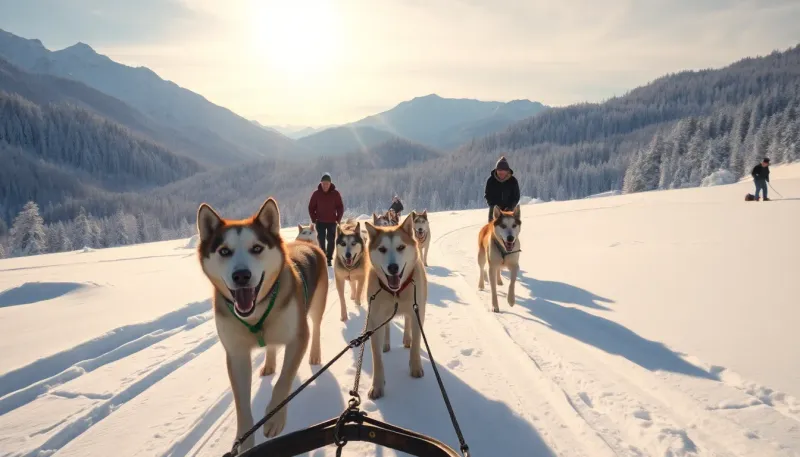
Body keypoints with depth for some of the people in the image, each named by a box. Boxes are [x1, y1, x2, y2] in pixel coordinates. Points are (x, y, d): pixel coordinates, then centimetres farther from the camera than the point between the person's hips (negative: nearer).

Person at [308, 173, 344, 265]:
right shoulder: (316, 194, -4)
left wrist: (338, 219, -5)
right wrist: (314, 219, -2)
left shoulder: (335, 193, -5)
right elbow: (311, 207, 3)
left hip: (332, 222, 0)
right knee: (321, 241, 0)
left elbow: (340, 207, 1)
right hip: (320, 222, 0)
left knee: (331, 241, 2)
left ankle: (329, 258, 12)